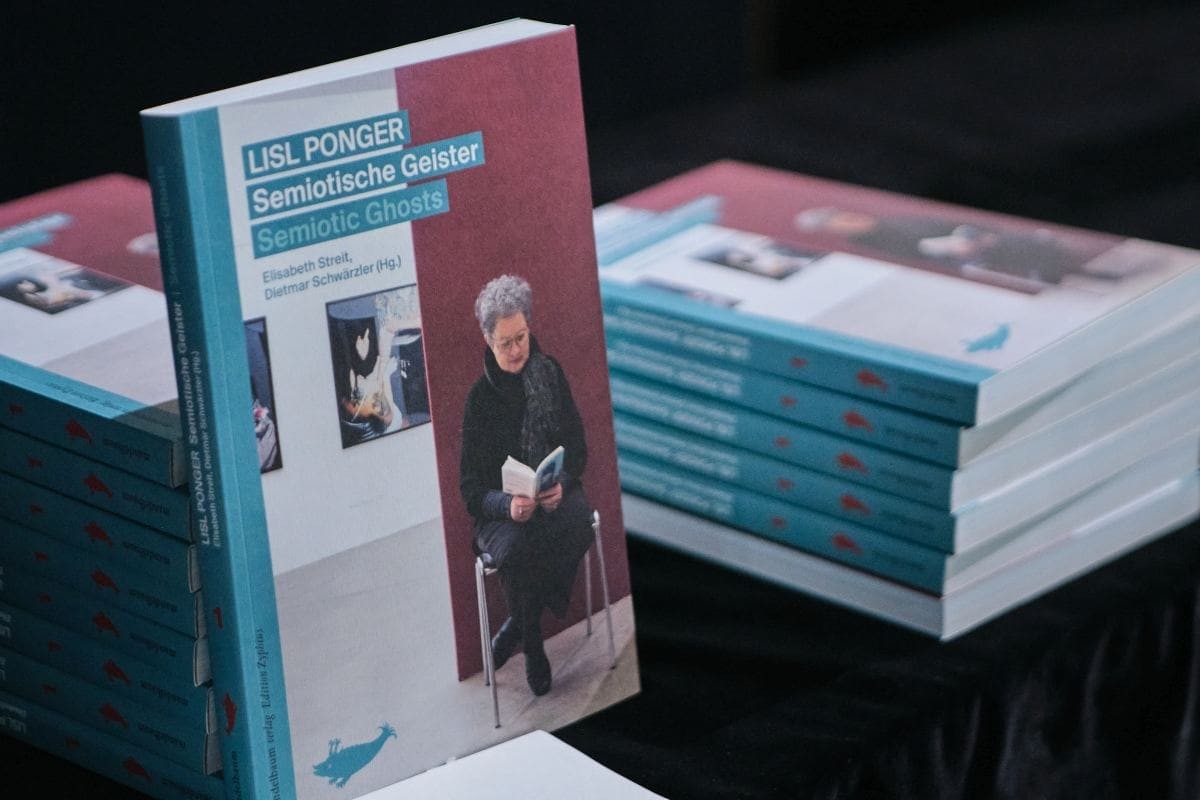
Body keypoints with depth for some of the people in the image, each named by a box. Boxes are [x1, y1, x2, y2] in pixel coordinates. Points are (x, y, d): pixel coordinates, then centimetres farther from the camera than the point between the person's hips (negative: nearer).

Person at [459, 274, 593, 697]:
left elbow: (578, 447, 6)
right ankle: (532, 645, -11)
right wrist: (508, 506, -27)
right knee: (516, 548, -36)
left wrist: (562, 485, -17)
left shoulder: (550, 373, 5)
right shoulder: (479, 398, -3)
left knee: (580, 521, -32)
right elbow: (471, 488, -5)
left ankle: (519, 624, -14)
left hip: (554, 494, 3)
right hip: (500, 512, -2)